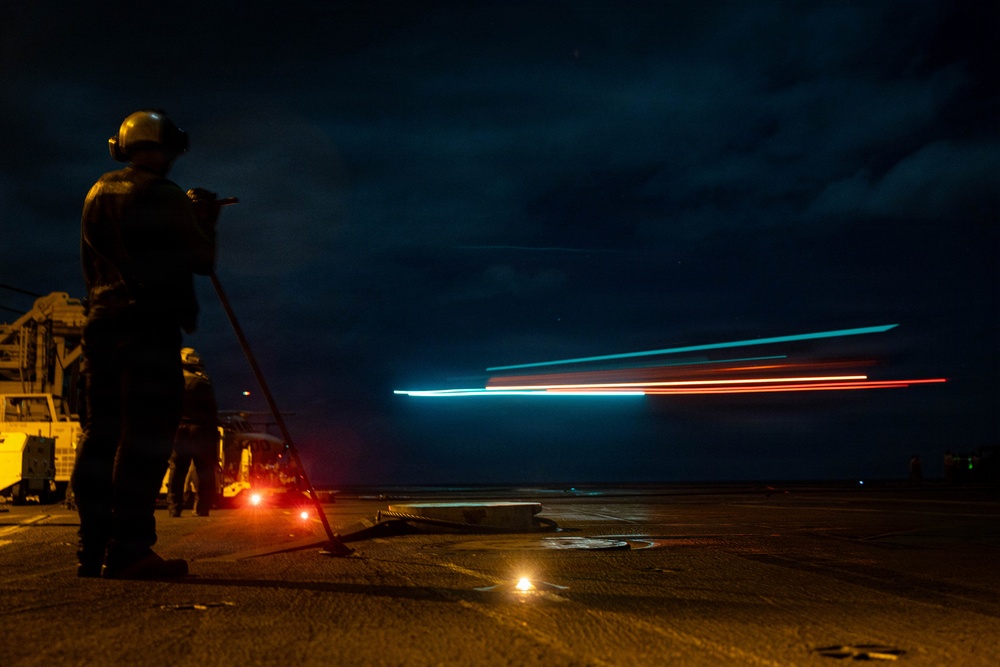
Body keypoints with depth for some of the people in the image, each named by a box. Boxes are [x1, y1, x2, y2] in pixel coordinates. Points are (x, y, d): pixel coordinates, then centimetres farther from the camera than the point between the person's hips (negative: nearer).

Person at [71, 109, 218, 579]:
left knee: (102, 434, 8)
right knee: (146, 435, -10)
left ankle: (92, 550, 8)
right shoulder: (163, 197, -6)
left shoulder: (97, 195, 17)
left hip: (102, 325, 8)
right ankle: (127, 549, -16)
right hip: (151, 328, -8)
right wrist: (205, 225, 18)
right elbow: (202, 260, -1)